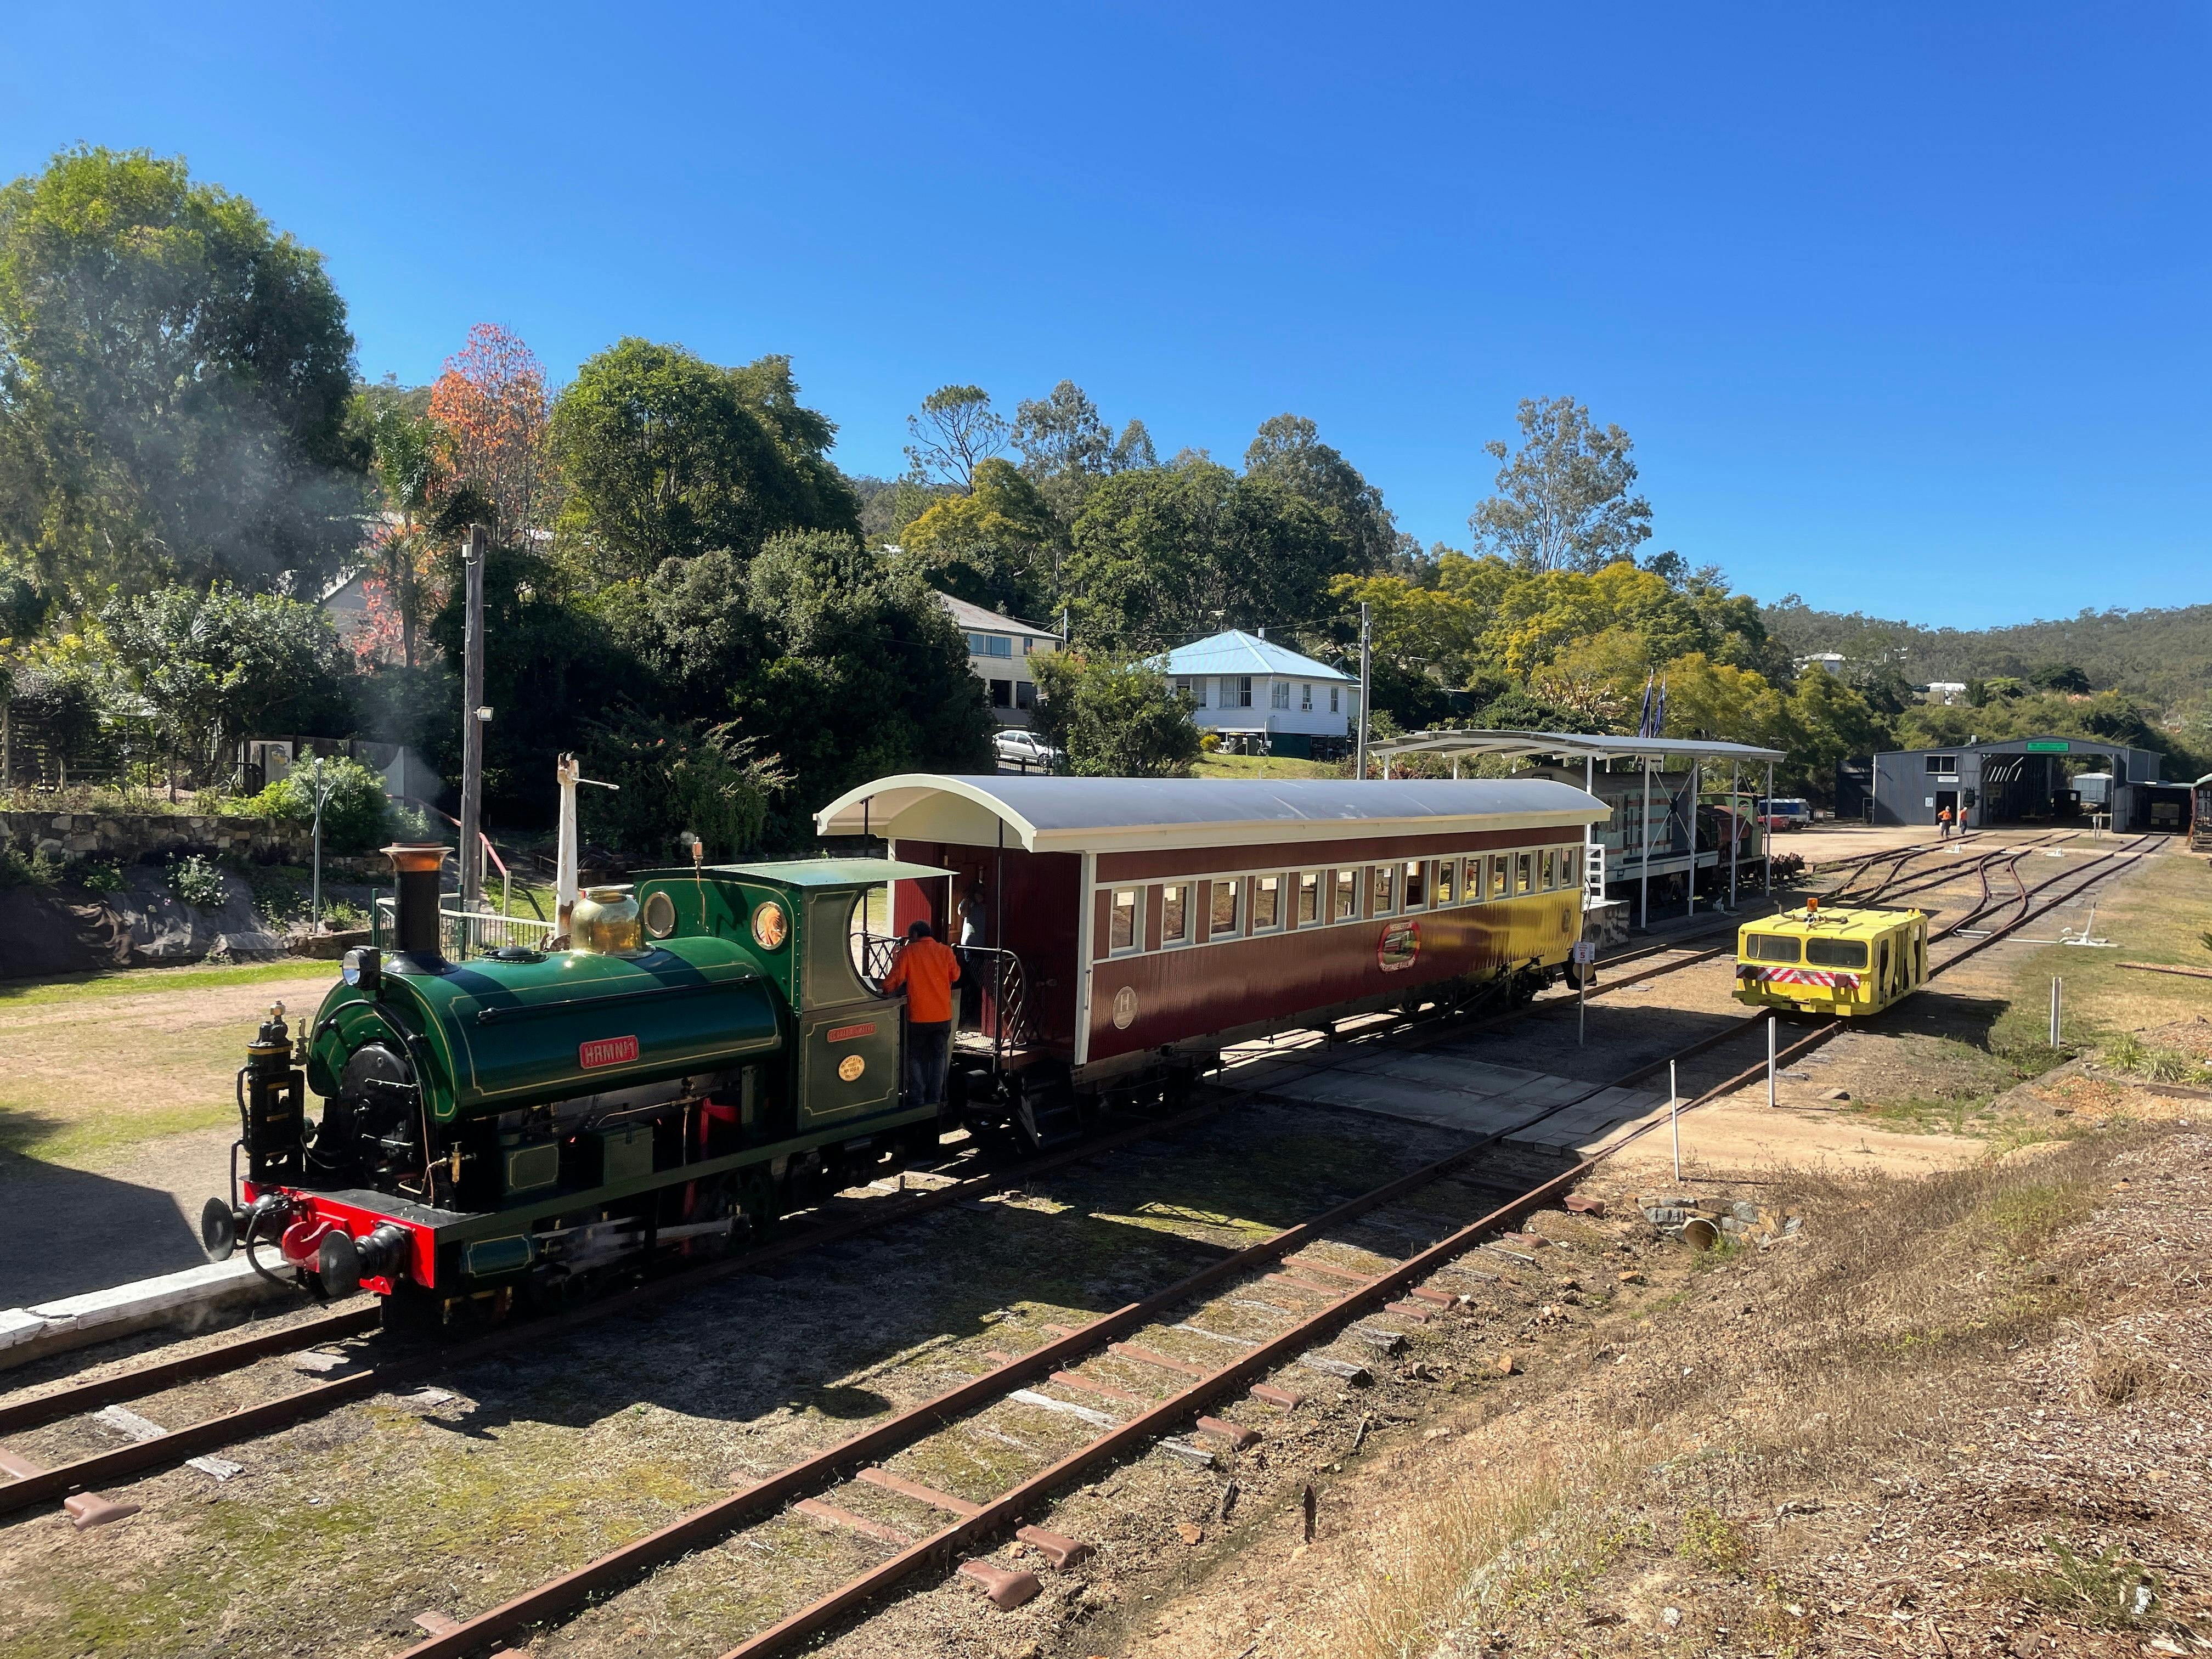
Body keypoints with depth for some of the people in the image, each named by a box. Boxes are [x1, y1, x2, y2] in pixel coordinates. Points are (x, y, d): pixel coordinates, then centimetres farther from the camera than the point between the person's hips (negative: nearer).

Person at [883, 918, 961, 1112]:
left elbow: (893, 981, -10)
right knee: (939, 1057, 14)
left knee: (916, 1058, 11)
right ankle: (935, 1099, 14)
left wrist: (887, 991, 8)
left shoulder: (908, 952, -7)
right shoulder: (945, 952, 2)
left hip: (918, 1016, -3)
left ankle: (917, 1099, 11)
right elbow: (955, 976, 16)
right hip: (943, 1016, 3)